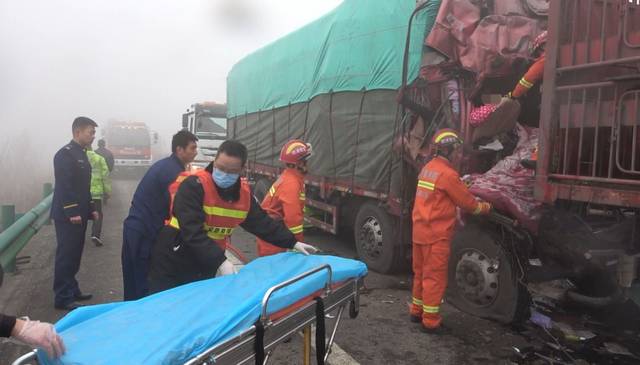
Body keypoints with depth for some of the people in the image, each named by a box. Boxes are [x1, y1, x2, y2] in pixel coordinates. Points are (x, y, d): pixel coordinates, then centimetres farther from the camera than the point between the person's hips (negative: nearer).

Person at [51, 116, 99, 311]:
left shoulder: (82, 154, 15)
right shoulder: (65, 154, -14)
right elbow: (63, 186, -20)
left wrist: (90, 209, 17)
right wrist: (72, 213, -22)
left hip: (79, 214, 9)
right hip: (68, 216, -9)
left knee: (74, 255, 15)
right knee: (66, 256, -3)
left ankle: (72, 290, 25)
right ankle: (63, 298, 4)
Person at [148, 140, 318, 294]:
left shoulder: (244, 193, -2)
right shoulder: (194, 185, -22)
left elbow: (262, 222, 9)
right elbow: (192, 231, -29)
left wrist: (293, 243, 5)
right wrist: (220, 261, -36)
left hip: (206, 266, 6)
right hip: (173, 263, -5)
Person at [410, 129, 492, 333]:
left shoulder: (427, 168, 11)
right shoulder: (448, 174, -16)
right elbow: (468, 203, -7)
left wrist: (458, 215, 13)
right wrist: (486, 207, 9)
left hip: (420, 231, 9)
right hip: (436, 235, -9)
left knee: (421, 273, 19)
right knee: (435, 278, 1)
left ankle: (417, 311, 31)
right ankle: (430, 321, 8)